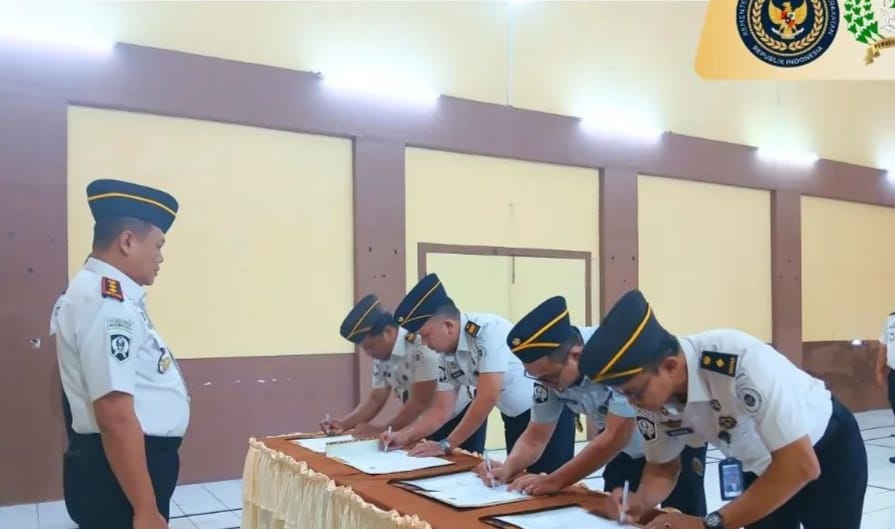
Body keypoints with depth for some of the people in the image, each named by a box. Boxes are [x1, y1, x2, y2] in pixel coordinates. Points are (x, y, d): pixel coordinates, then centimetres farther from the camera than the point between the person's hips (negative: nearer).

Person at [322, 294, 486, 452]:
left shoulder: (421, 345, -29)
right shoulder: (381, 356, -3)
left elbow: (420, 403, -26)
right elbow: (376, 399, 5)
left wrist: (382, 430, -21)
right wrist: (344, 424, -7)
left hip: (462, 418, -7)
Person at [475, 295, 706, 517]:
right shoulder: (549, 368, -17)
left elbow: (615, 437, -35)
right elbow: (536, 437, -9)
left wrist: (555, 481, -32)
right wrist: (508, 468, -29)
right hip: (628, 446, 5)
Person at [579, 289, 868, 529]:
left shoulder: (740, 361, -40)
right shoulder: (650, 393, -20)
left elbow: (801, 465, -38)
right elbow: (663, 465, -4)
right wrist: (640, 501, -26)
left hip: (828, 450, -5)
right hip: (760, 466, 5)